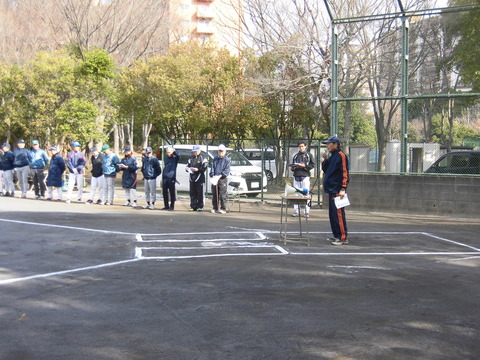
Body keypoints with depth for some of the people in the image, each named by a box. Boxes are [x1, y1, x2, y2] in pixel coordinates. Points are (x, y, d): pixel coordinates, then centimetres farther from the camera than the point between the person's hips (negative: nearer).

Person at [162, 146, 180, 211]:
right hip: (165, 178, 5)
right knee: (165, 192, 8)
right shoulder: (166, 158, 16)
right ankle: (166, 206, 17)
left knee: (172, 193, -1)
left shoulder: (175, 158, 0)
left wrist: (174, 151, -31)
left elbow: (178, 156, -24)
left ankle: (172, 206, 5)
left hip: (171, 178, -5)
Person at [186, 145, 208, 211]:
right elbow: (187, 166, 18)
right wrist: (188, 169, -5)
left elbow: (204, 168, -9)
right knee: (192, 193, 5)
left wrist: (197, 169, -21)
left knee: (200, 193, -3)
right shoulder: (191, 159, 18)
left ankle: (200, 206, 2)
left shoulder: (203, 158, 0)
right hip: (192, 178, 5)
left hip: (200, 178, -5)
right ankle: (193, 206, 10)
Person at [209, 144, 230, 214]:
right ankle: (215, 208, 16)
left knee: (222, 195, -7)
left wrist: (220, 175, -17)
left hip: (222, 179, -4)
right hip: (214, 179, 4)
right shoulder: (215, 158, 14)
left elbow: (227, 170, -5)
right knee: (214, 195, 8)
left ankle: (223, 209, -2)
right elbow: (212, 167, 10)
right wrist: (212, 175, -7)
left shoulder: (227, 160, 1)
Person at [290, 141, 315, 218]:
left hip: (305, 176, -4)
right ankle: (296, 211, 5)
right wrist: (292, 168, 4)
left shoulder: (308, 155, 9)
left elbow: (313, 165, 1)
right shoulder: (295, 156, 20)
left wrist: (304, 166, -13)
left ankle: (306, 212, -6)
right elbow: (293, 165, 27)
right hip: (296, 176, 4)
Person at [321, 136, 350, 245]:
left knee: (338, 214, -12)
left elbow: (344, 173, -15)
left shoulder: (341, 156, -10)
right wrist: (325, 160, 8)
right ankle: (337, 236, 20)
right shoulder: (332, 156, 19)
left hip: (337, 190, -10)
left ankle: (343, 237, -11)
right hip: (331, 190, 10)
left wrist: (343, 189, -21)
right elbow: (325, 170, 26)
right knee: (332, 214, 13)